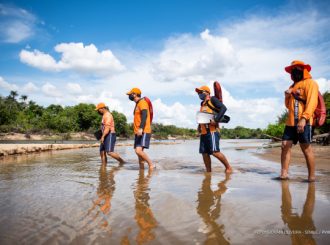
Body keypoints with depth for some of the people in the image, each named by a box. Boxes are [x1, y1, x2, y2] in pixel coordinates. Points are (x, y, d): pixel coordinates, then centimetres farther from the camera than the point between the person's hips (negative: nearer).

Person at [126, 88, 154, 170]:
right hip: (138, 132, 10)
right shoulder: (137, 104, 23)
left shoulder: (142, 102, -8)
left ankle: (151, 165, -8)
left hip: (143, 132, -10)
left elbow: (144, 116, -23)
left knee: (138, 151, -20)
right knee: (139, 151, 6)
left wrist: (141, 129, -34)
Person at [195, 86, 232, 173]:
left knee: (215, 152, -15)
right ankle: (208, 172, 13)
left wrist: (215, 122, -22)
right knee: (204, 153, 5)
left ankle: (228, 167, 0)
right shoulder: (202, 105, 23)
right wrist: (199, 126, 19)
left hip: (212, 131, -8)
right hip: (203, 132, 8)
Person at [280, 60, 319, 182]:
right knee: (285, 146, 0)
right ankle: (284, 174, 2)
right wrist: (287, 97, 5)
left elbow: (312, 102, -14)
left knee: (306, 149, -5)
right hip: (290, 122, 7)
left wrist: (304, 118, -26)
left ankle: (311, 177, 3)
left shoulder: (310, 83, -1)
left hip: (304, 122, -7)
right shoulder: (292, 86, 23)